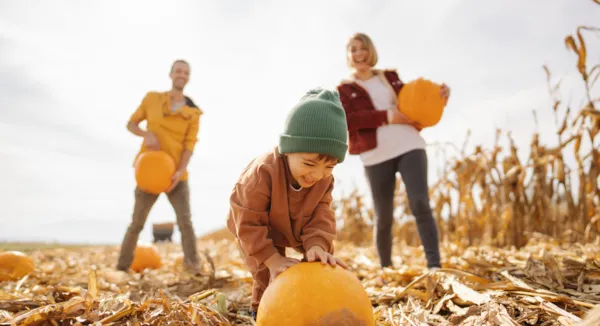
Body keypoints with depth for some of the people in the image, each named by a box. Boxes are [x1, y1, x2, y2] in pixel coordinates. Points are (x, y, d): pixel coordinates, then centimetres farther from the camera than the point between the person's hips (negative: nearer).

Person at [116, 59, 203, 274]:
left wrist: (180, 171, -18)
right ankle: (121, 268, 17)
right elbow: (131, 124, 10)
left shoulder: (193, 112, 1)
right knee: (137, 223, 5)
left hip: (176, 175, 0)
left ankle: (193, 265, -2)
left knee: (185, 222, -8)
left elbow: (190, 145, -4)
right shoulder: (152, 99, 4)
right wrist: (146, 134, -12)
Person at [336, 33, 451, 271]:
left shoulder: (391, 77, 19)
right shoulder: (344, 90, 9)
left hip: (409, 146, 2)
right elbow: (345, 120, -9)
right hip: (376, 157, -2)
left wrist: (438, 96, 3)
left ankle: (434, 266, -10)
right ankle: (385, 268, 20)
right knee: (383, 217, 3)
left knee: (420, 204, -12)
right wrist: (385, 117, -17)